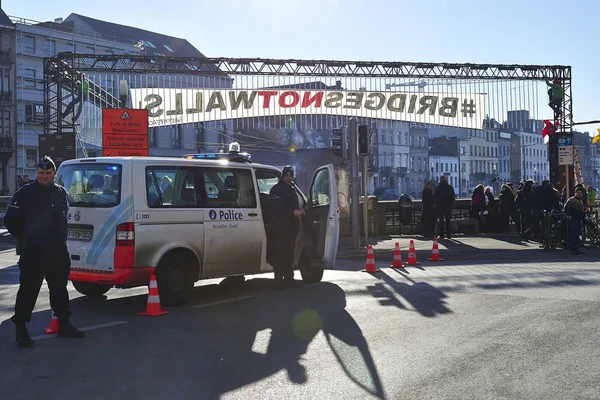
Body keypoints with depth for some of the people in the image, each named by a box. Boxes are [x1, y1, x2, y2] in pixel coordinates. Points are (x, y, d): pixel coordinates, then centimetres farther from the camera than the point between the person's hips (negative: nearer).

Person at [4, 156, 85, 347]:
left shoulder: (61, 193, 11)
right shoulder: (25, 193, -5)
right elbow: (10, 221, -3)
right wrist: (25, 237, 3)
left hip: (58, 250, 6)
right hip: (33, 251, -6)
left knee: (60, 288, 14)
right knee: (28, 289, -5)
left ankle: (64, 324, 24)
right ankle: (20, 327, 3)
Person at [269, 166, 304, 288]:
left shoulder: (292, 190, 22)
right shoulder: (276, 189, -5)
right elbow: (277, 208, -16)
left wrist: (299, 210, 5)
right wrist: (292, 212, -23)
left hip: (291, 226, 8)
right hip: (280, 226, -8)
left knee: (290, 252, 11)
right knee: (280, 253, -9)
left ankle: (289, 278, 17)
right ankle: (279, 280, -8)